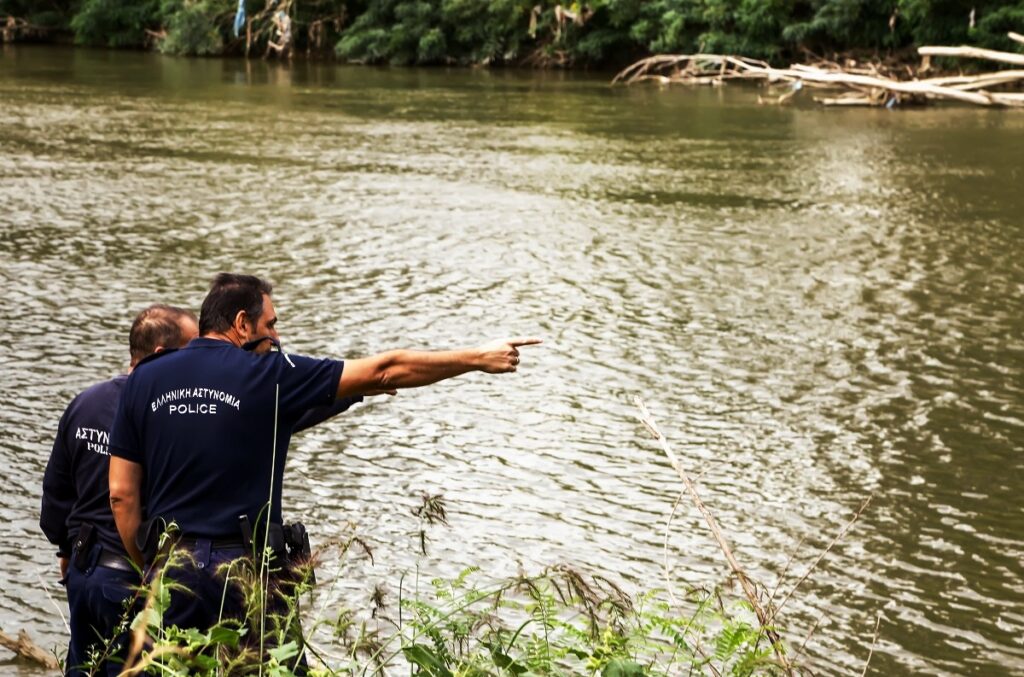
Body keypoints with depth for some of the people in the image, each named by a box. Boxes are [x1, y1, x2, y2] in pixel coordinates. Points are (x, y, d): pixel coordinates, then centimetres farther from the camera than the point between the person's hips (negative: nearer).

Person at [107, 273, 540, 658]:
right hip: (243, 566, -4)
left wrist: (147, 565, 15)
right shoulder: (269, 374, -6)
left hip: (170, 565, 4)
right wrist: (477, 359, 6)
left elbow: (122, 493, 5)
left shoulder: (144, 380, 5)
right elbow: (385, 371, -2)